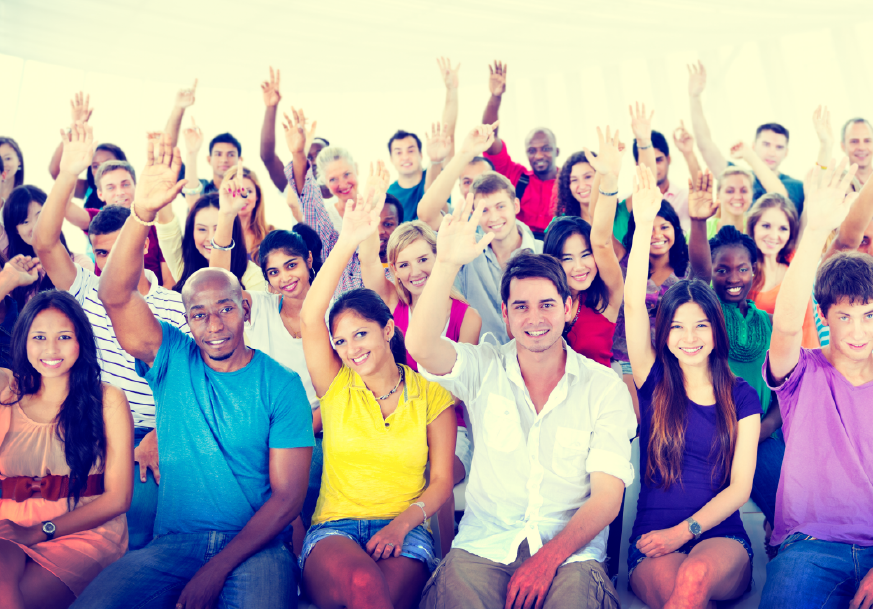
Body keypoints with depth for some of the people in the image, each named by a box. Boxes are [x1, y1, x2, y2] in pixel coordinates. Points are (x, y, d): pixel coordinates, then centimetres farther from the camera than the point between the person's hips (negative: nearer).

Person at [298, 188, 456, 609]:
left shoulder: (431, 394, 7)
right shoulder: (336, 386, 8)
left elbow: (442, 481, 6)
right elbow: (309, 318, -8)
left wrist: (402, 523, -13)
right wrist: (348, 242, -18)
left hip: (404, 531, 0)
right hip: (333, 529, 0)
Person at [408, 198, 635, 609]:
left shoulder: (605, 388, 2)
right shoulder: (483, 369, 4)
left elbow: (607, 497, -3)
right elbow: (421, 347, -17)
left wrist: (548, 558, -16)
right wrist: (447, 264, -28)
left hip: (569, 552, 0)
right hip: (484, 545, 1)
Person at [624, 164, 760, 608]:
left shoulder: (741, 397, 8)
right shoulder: (654, 383, 6)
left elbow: (740, 487, 3)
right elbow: (633, 305, -7)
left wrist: (684, 531, -12)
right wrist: (644, 222, -13)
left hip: (722, 540, 1)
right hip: (653, 545, 0)